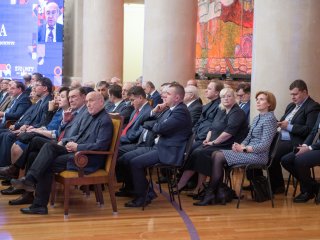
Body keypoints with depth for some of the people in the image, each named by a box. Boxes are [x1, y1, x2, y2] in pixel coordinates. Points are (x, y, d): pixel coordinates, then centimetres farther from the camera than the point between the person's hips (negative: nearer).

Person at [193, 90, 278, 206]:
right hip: (248, 151, 9)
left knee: (219, 157, -18)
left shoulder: (270, 119, -9)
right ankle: (219, 189, -9)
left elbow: (264, 145, -17)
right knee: (215, 154, -8)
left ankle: (210, 194, -10)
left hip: (258, 155, -9)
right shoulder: (257, 118, 18)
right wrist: (240, 145, -4)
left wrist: (243, 149, -17)